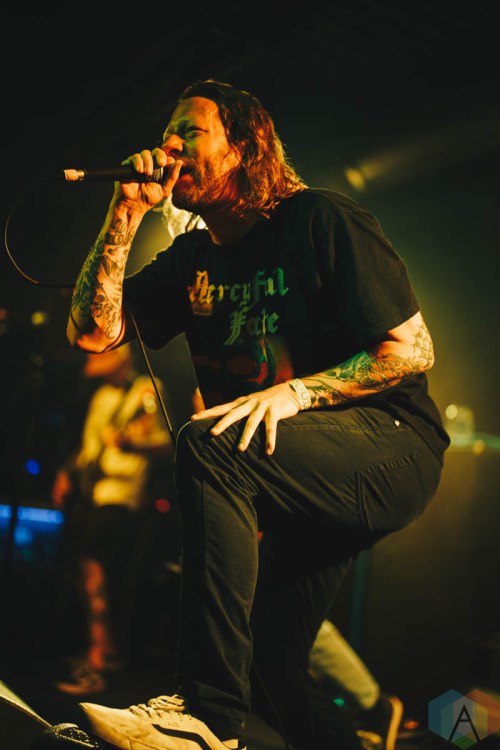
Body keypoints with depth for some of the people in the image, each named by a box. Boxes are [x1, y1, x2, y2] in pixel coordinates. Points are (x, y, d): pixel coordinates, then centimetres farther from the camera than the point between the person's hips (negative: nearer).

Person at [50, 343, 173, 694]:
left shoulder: (146, 391, -6)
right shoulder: (103, 394, 20)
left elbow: (165, 445, -13)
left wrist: (130, 442, -31)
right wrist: (68, 471, 15)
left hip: (118, 495, -9)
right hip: (87, 492, 9)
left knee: (93, 570, -19)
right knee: (81, 569, 10)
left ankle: (95, 667, -20)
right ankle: (109, 650, 27)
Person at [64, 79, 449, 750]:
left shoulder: (320, 219, -7)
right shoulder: (190, 260, 12)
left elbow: (414, 349, -12)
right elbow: (92, 332, 1)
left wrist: (297, 391, -24)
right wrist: (127, 213, -4)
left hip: (392, 449, -8)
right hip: (305, 476, 8)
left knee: (207, 443, -32)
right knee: (270, 669, 6)